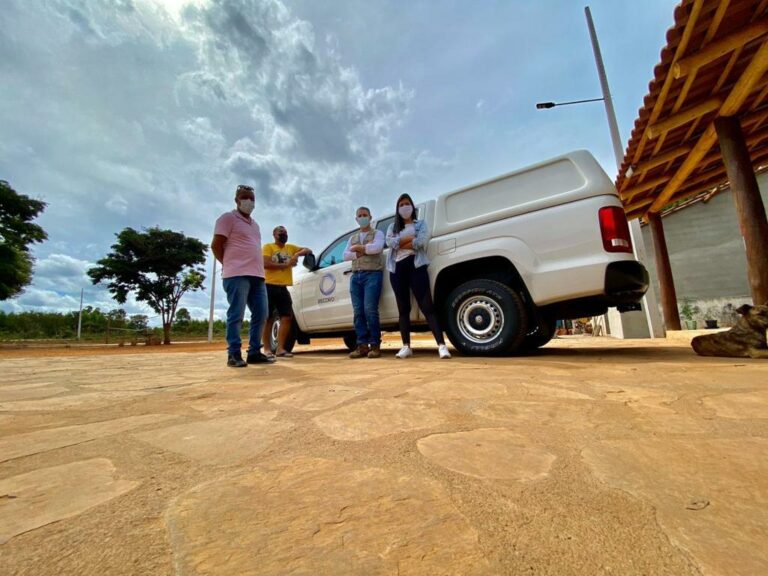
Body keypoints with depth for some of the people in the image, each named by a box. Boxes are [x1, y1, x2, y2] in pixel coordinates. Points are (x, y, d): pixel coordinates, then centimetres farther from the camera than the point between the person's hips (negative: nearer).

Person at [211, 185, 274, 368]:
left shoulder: (254, 224, 26)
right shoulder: (228, 218, 3)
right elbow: (216, 245, -4)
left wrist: (259, 269, 13)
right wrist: (230, 265, 0)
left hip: (257, 275, 8)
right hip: (237, 275, -7)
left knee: (260, 314, 3)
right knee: (236, 315, -8)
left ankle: (254, 352, 10)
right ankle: (234, 354, -2)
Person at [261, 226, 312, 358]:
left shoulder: (291, 247, 18)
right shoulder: (268, 247, 2)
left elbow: (308, 250, 18)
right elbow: (265, 264, -11)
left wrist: (299, 253, -4)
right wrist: (286, 264, -8)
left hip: (283, 288, 5)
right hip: (269, 286, -5)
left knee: (287, 317, -1)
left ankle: (280, 348, 5)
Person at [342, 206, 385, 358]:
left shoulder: (377, 233, 10)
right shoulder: (352, 238, 24)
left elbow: (377, 248, -12)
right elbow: (345, 255, 10)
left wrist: (358, 248, -2)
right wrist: (359, 253, -6)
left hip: (372, 274, -5)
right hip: (356, 275, 5)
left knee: (370, 310, -14)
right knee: (358, 311, -1)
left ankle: (375, 345, -7)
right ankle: (362, 345, 2)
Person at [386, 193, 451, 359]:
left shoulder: (421, 223, 16)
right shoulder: (393, 226, 21)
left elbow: (422, 241, -6)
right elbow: (390, 242, -1)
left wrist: (400, 242, 0)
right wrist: (411, 238, -6)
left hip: (416, 265, -3)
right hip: (397, 268, 3)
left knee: (427, 306, -12)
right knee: (403, 308, 3)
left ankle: (441, 345, -15)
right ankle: (406, 346, 7)